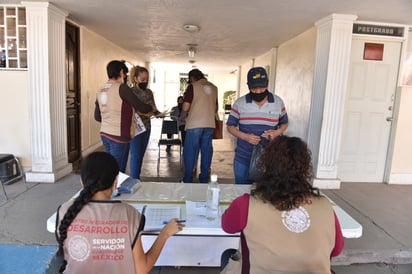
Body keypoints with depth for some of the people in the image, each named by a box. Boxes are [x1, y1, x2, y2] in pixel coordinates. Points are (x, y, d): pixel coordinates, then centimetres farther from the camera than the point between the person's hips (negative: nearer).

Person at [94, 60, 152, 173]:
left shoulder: (101, 90, 11)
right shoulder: (122, 88, -12)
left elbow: (97, 117, 17)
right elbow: (141, 108, -8)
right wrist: (151, 107, 12)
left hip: (104, 134, 8)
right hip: (119, 136, -8)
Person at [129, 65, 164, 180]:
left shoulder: (149, 92, 9)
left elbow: (153, 108, 12)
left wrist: (158, 113, -9)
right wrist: (143, 113, -28)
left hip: (146, 127, 6)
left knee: (141, 155, 13)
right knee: (135, 155, -3)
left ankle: (137, 178, 26)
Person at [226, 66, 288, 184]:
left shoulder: (278, 102, 0)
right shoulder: (239, 103, -3)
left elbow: (284, 123, 12)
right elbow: (230, 126, 1)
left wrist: (277, 132, -11)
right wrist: (245, 136, -17)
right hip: (243, 158, 0)